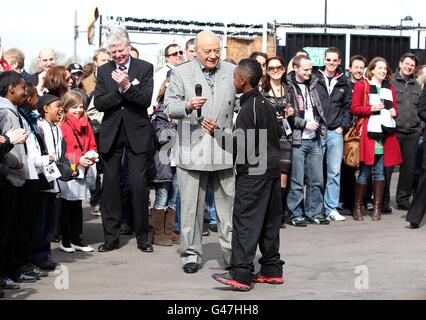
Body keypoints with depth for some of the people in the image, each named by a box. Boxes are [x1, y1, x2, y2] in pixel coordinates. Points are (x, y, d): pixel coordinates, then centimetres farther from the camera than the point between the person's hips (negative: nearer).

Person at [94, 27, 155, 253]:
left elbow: (146, 100, -10)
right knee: (110, 184, 5)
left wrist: (127, 86, -23)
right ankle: (111, 237, 13)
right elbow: (99, 103, -2)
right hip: (111, 133, 3)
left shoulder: (144, 68, 0)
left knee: (138, 185, -3)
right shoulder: (104, 71, 7)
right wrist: (119, 90, -16)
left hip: (137, 133, -2)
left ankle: (142, 237, 7)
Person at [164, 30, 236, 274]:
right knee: (192, 206, 3)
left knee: (229, 204, 5)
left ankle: (234, 254, 12)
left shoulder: (233, 72, 8)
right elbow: (169, 107, 0)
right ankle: (191, 253, 14)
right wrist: (188, 106, -21)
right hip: (192, 150, -1)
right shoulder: (181, 73, 4)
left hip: (226, 149, 1)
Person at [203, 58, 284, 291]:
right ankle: (272, 270, 17)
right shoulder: (266, 104, 12)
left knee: (245, 222, -8)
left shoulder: (249, 108, -16)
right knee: (269, 222, 12)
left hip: (253, 175, -9)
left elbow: (240, 146, -18)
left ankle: (240, 275, -10)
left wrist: (216, 133, -17)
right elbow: (278, 134, 21)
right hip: (271, 171, 9)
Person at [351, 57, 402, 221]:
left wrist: (394, 112, 4)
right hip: (368, 133, -4)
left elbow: (394, 108, 27)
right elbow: (354, 108, -3)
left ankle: (377, 207, 11)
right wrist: (371, 108, -16)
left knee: (380, 172, 5)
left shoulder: (390, 88, 17)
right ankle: (357, 207, 7)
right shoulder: (362, 86, 1)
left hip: (385, 134, 5)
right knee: (364, 172, -2)